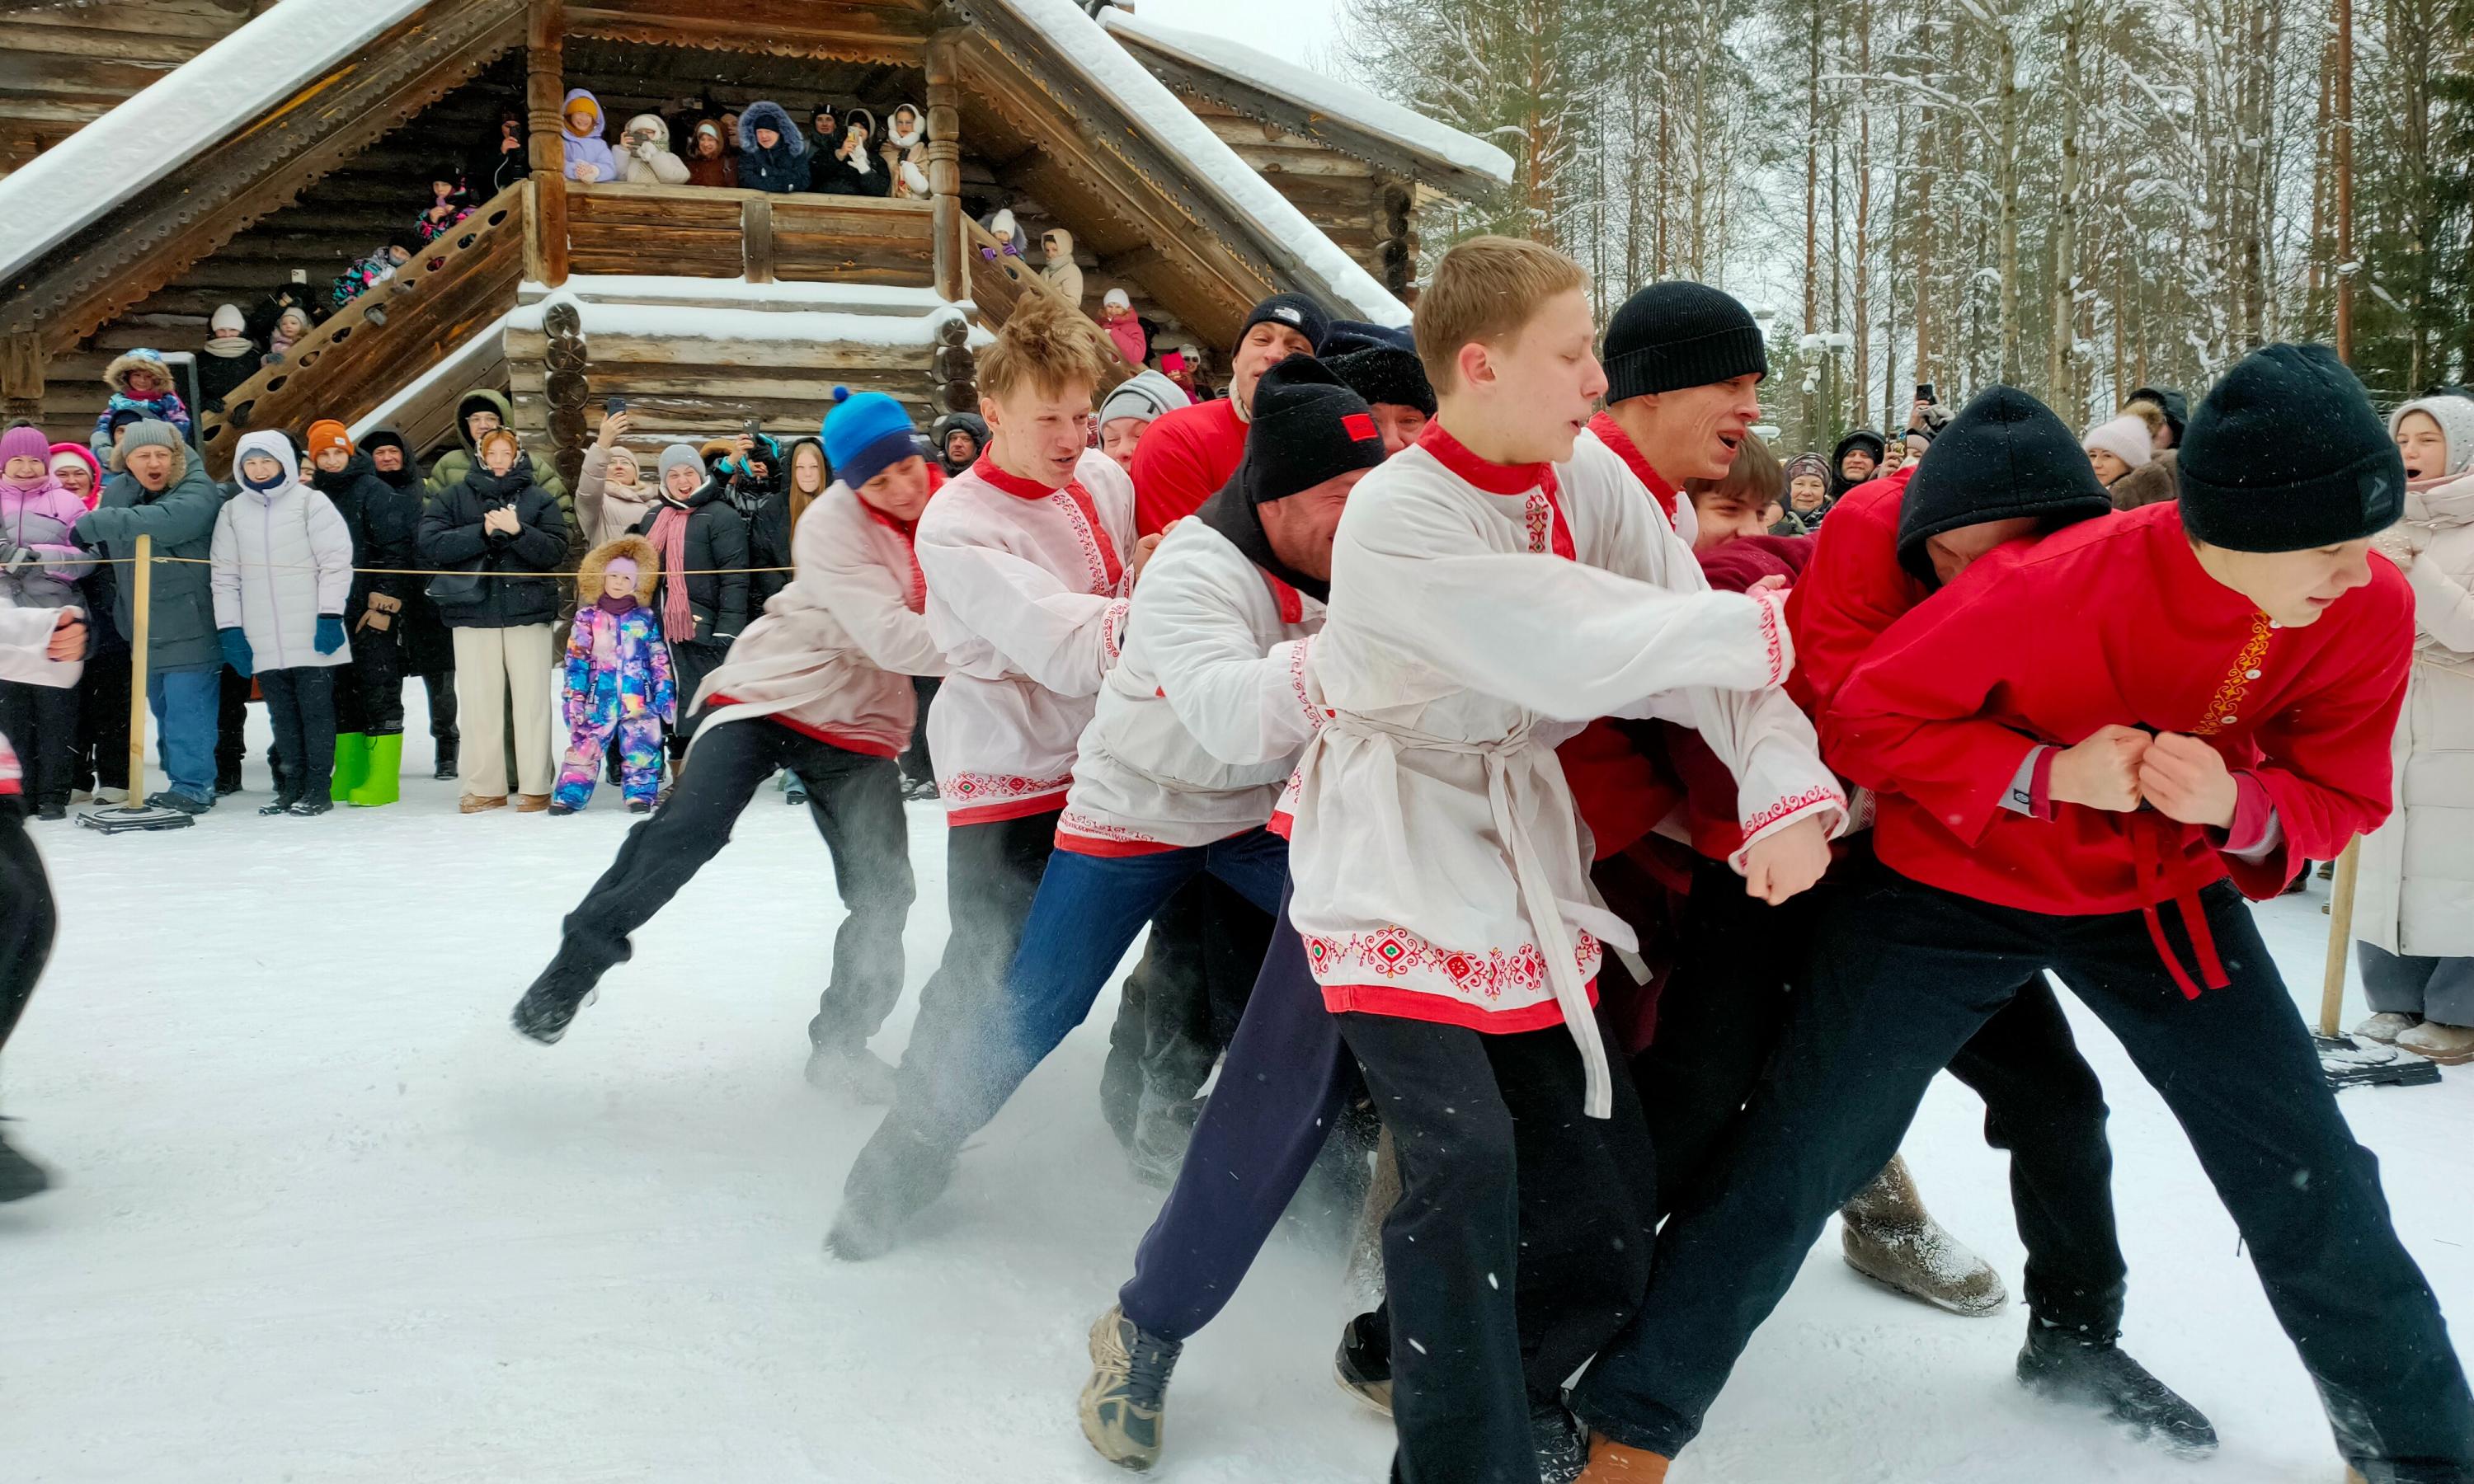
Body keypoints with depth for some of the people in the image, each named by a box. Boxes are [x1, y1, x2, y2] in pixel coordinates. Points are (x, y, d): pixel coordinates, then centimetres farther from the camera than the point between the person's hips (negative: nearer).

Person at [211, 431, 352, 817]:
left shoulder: (310, 502, 0)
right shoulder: (232, 512, 12)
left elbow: (336, 562, -4)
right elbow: (225, 575, 14)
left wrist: (330, 615, -10)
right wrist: (229, 629, 6)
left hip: (312, 634, -4)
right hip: (262, 639, 4)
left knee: (316, 709, 0)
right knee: (282, 715, 7)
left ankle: (317, 789, 4)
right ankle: (291, 786, 13)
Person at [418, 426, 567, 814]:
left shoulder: (539, 499, 8)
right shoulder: (456, 498, 10)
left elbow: (556, 551, -3)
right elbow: (430, 543, -4)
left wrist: (518, 531, -18)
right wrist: (483, 531, -12)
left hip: (528, 611, -1)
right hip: (473, 611, 1)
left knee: (531, 701, -1)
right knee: (479, 703, 2)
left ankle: (535, 786, 4)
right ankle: (485, 787, 9)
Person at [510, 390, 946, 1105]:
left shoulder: (952, 505, -5)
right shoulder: (834, 525, -21)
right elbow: (891, 637, -30)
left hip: (860, 724, 5)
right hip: (771, 691, -5)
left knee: (884, 891, -2)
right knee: (690, 827, -22)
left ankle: (841, 1042, 18)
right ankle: (577, 961, 0)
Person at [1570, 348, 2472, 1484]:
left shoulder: (2370, 607, -17)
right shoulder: (2049, 585, -32)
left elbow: (2341, 798, -5)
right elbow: (1865, 722, -19)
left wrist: (2236, 804, -27)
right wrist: (2051, 775, -32)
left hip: (2162, 888, 4)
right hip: (1962, 877, -4)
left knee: (2311, 1175, 5)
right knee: (1794, 1159, -3)